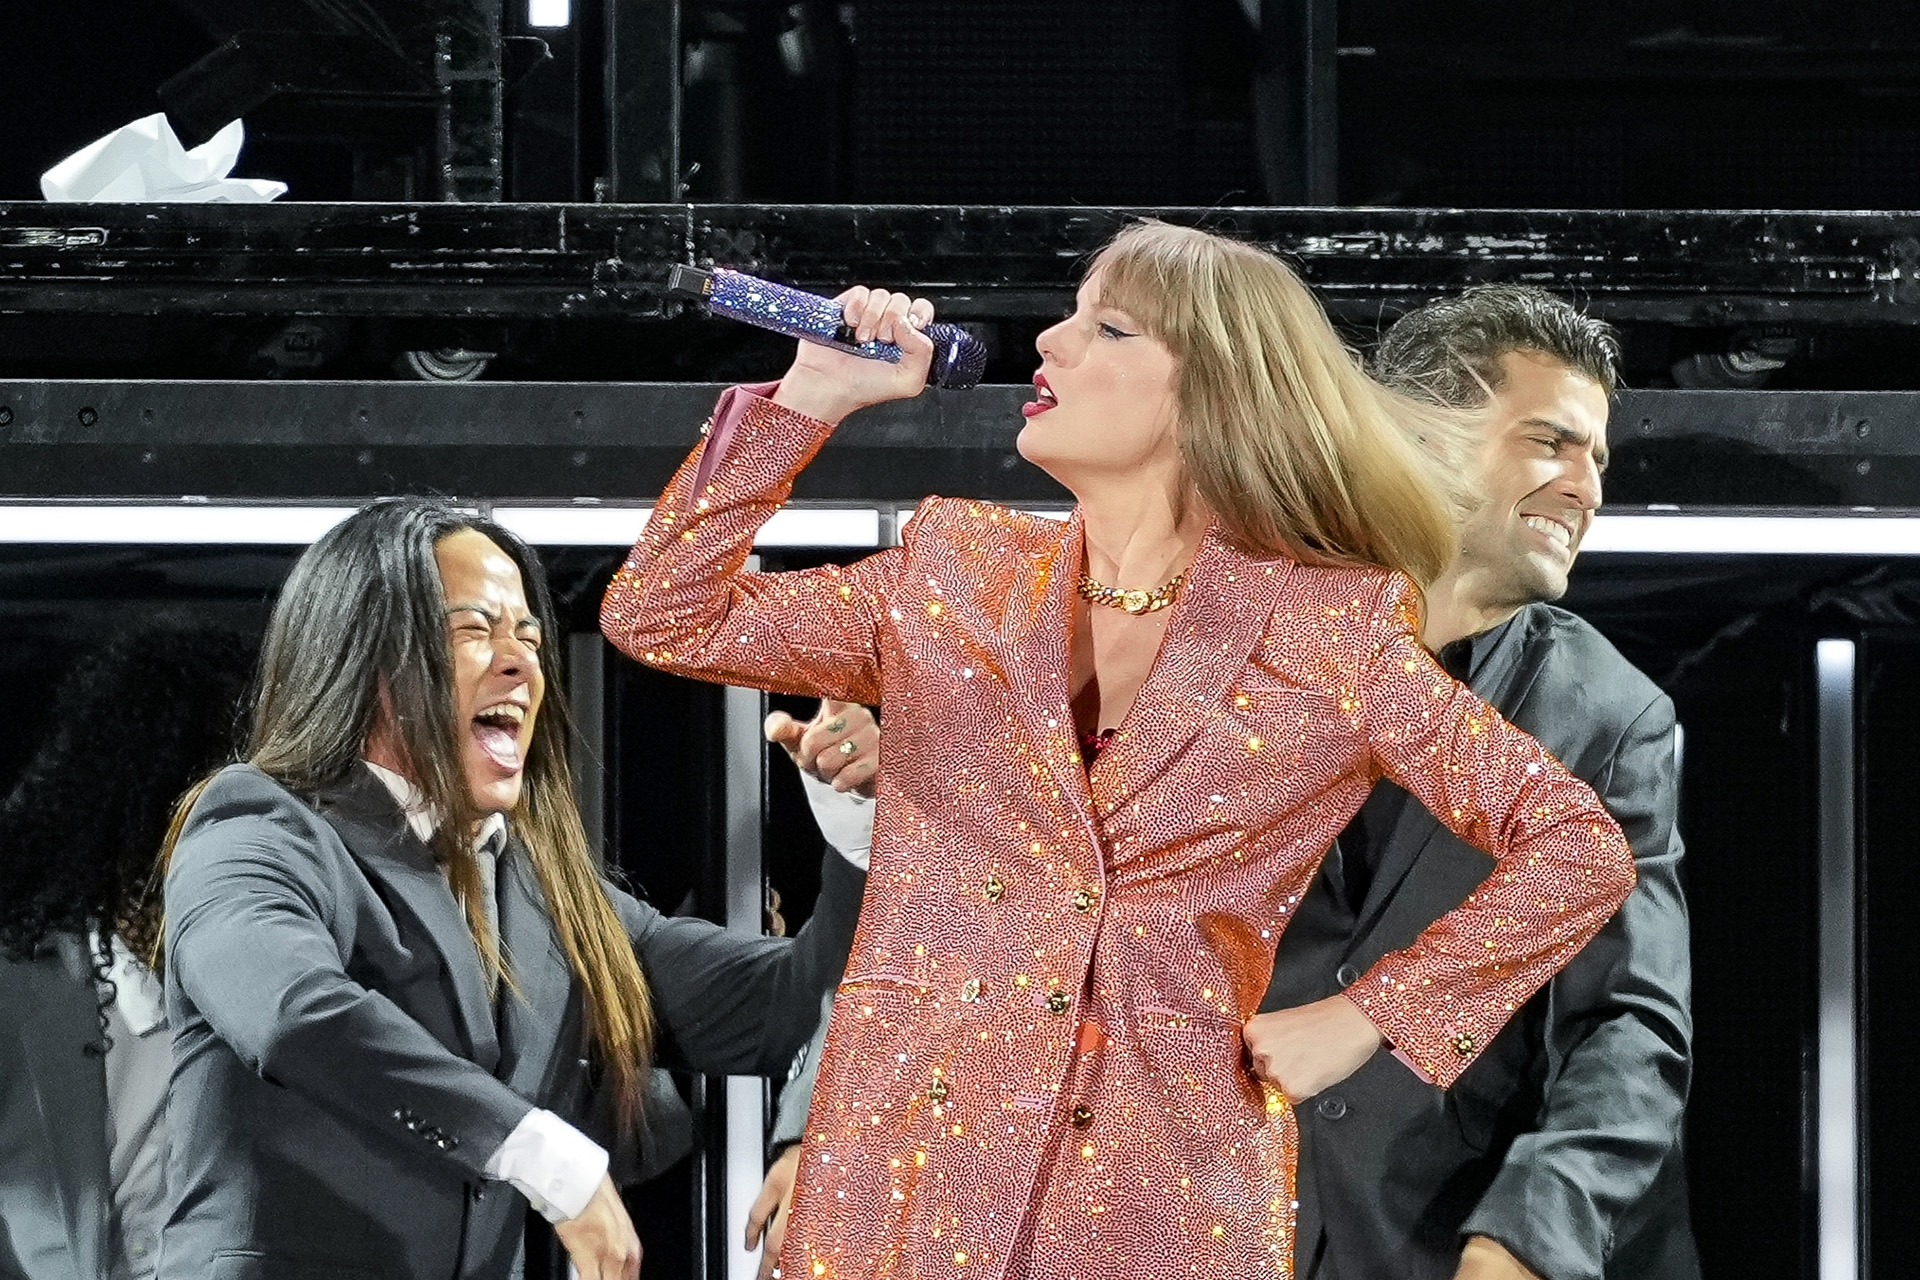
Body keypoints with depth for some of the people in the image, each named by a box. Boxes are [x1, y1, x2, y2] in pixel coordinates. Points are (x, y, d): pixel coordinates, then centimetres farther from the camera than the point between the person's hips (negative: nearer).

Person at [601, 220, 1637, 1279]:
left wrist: (1359, 1022, -3)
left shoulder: (1331, 632, 0)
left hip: (1163, 1194, -2)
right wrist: (807, 399, 3)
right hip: (912, 1175, 3)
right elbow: (663, 618, 8)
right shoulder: (957, 577, 11)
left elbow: (1581, 850, 0)